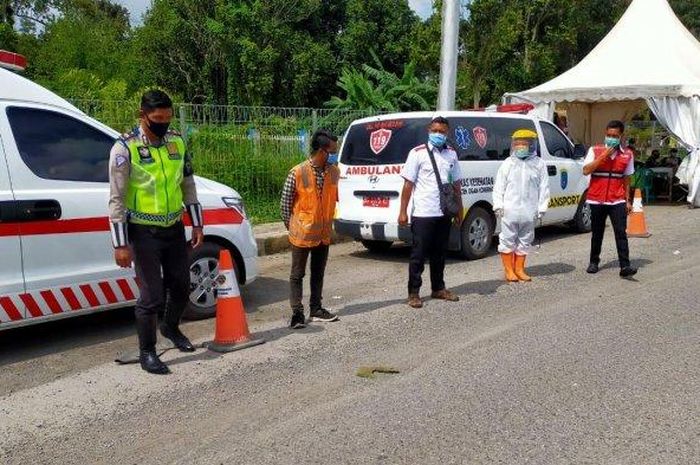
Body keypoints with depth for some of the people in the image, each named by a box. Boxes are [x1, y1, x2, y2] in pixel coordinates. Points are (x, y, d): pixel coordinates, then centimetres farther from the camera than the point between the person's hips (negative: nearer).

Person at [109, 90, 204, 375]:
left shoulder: (177, 142, 3)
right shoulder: (125, 148, -13)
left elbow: (188, 185, 12)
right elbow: (117, 199, -13)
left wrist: (197, 224, 9)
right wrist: (120, 244, -16)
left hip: (174, 228, 5)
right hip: (144, 233, -5)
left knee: (181, 286, 15)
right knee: (152, 295, -3)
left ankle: (171, 328, 43)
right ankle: (147, 353, 15)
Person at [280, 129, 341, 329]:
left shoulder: (334, 172, -1)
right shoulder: (297, 173, -17)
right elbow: (285, 202, -7)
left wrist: (327, 223, 12)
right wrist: (292, 226, -1)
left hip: (324, 234, 5)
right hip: (302, 234, -5)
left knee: (318, 274, 15)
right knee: (297, 275, 3)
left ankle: (316, 309, 26)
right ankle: (297, 314, 8)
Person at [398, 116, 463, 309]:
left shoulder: (451, 154, 10)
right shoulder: (418, 153, -5)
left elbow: (456, 183, 16)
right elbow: (408, 184, -6)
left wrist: (459, 209, 14)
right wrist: (403, 211, -9)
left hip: (444, 213, 5)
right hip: (423, 213, -5)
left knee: (440, 253, 15)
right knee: (419, 254, 1)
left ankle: (438, 288, 27)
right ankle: (414, 292, 8)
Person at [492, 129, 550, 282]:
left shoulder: (539, 164, 5)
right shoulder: (508, 163, 3)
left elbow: (544, 188, 4)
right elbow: (499, 186, 3)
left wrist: (541, 208, -1)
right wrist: (498, 205, -5)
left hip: (529, 211, 1)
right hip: (509, 209, -1)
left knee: (525, 241, 10)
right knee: (508, 240, 2)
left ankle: (519, 269, 21)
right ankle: (509, 270, 12)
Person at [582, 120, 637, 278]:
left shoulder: (627, 154, 6)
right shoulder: (595, 151, 0)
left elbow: (626, 179, 11)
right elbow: (586, 170, -12)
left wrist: (627, 200, 9)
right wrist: (603, 156, -16)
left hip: (617, 201, 0)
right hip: (597, 200, 0)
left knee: (621, 233, -8)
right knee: (597, 233, 11)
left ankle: (625, 266, -11)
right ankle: (594, 261, 27)